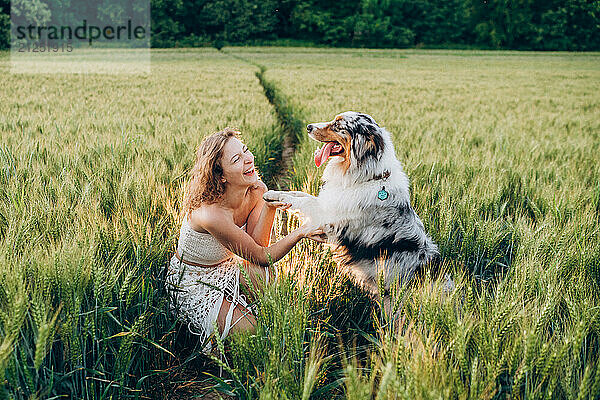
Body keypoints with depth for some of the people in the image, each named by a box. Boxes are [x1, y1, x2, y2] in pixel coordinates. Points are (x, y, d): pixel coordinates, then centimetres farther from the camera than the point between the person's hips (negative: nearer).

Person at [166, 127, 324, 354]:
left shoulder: (257, 192, -14)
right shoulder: (210, 214, -36)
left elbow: (257, 246, -16)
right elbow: (261, 257, -27)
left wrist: (269, 207, -30)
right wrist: (300, 233, -41)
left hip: (225, 267, 6)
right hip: (192, 284, -6)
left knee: (266, 278, -26)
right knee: (248, 331, -22)